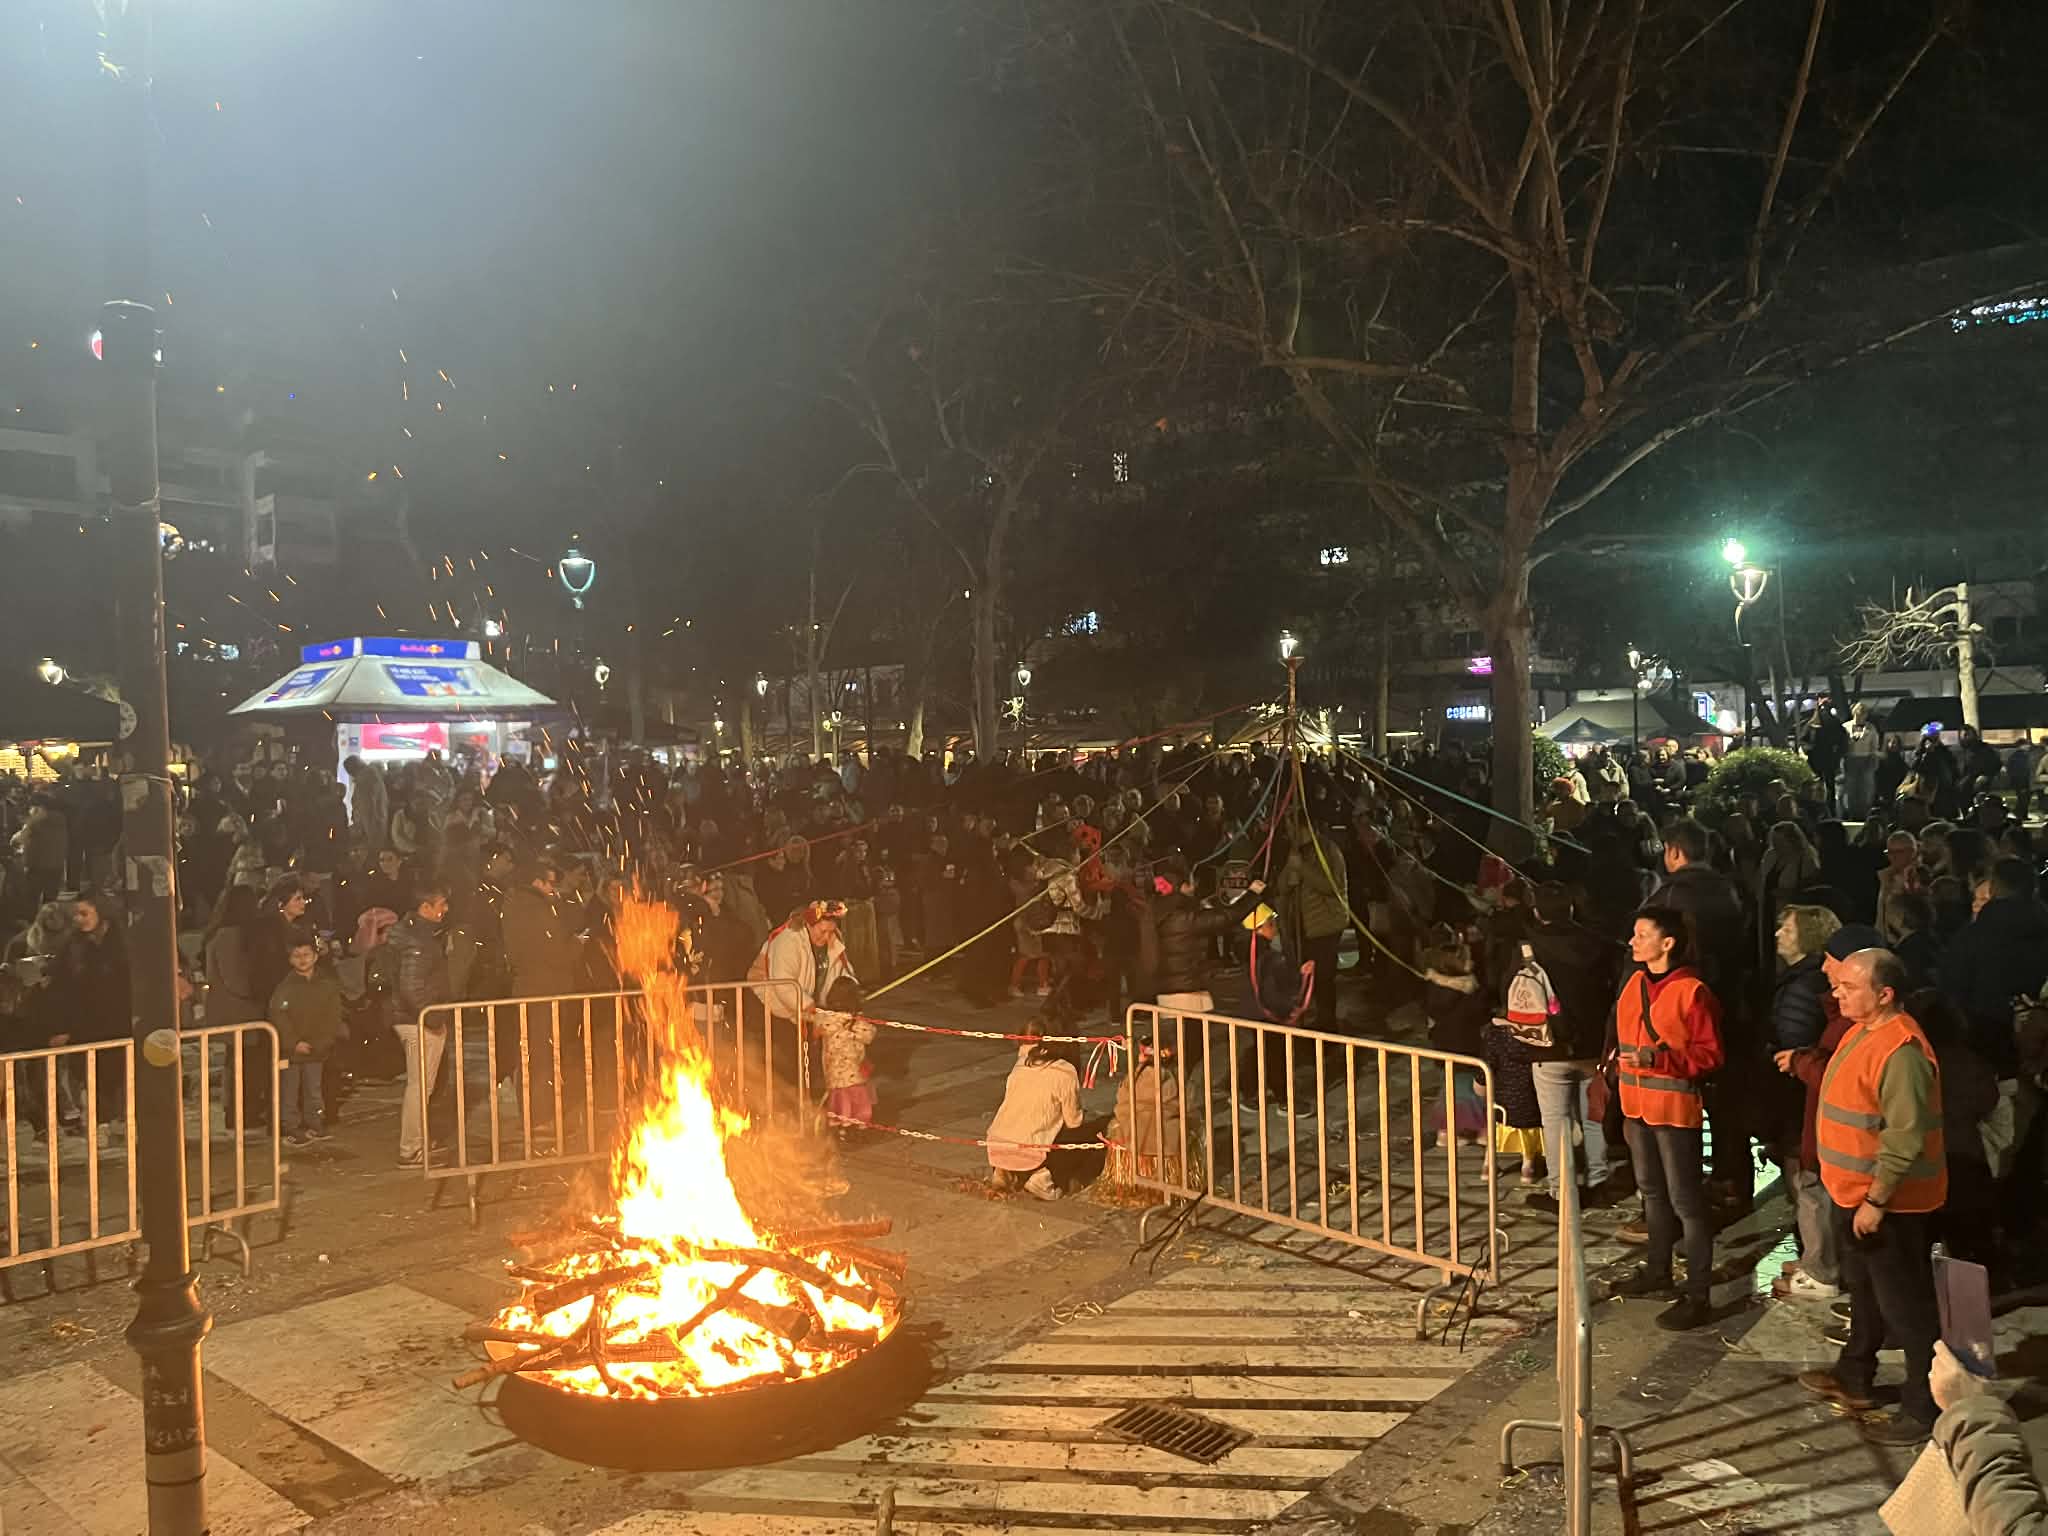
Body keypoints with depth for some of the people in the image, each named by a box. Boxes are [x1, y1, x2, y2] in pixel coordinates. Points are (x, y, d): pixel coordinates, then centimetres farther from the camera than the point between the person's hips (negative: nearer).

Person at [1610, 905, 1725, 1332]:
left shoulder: (1692, 992, -16)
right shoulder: (1634, 984, 7)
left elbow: (1710, 1054, -14)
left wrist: (1660, 1058, -25)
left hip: (1675, 1108, -8)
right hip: (1637, 1106, 8)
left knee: (1685, 1201, -2)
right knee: (1652, 1191, 21)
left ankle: (1697, 1296, 5)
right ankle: (1657, 1270, 36)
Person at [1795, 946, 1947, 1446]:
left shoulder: (1901, 1052, -26)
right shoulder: (1863, 1032, 6)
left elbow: (1905, 1138, -28)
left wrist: (1876, 1200, -24)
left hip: (1888, 1203, -10)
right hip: (1854, 1194, 10)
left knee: (1906, 1306, 2)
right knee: (1865, 1292, 24)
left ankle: (1924, 1409, 15)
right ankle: (1854, 1376, 40)